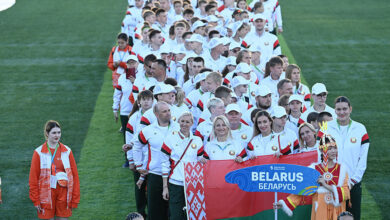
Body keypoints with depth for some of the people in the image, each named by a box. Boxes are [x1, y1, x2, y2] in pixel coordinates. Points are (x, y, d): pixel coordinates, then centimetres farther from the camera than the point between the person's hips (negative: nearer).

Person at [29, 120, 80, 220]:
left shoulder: (67, 151, 4)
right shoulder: (39, 152, -2)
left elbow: (75, 175, 5)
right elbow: (33, 177, -1)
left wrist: (75, 200, 1)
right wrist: (36, 200, -5)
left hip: (64, 194, 2)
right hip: (46, 195, -2)